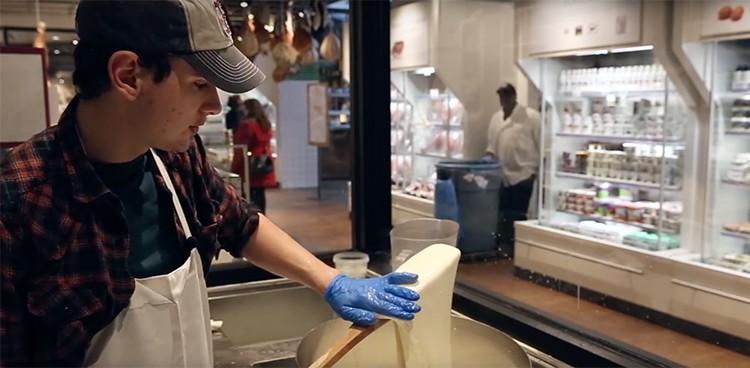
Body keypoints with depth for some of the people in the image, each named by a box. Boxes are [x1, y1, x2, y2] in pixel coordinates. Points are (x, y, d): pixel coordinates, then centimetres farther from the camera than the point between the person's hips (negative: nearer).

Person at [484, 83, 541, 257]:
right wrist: (489, 155, -1)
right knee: (504, 215, 9)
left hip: (523, 174, -5)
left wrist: (537, 170, -8)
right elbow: (491, 143, 19)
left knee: (518, 215, 0)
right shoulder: (496, 118, 12)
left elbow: (541, 144, -5)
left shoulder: (531, 116, -5)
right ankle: (505, 247, 21)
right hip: (502, 175, 5)